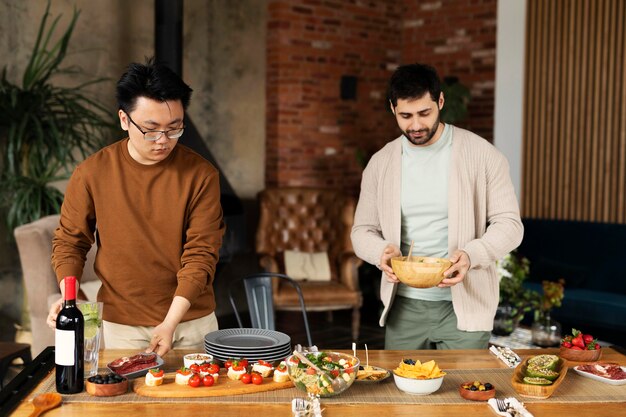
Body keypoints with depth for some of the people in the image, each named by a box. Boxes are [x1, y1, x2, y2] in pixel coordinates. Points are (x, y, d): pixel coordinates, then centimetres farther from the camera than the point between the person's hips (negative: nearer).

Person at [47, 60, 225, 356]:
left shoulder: (201, 175, -11)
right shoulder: (92, 173, -7)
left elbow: (201, 253, -13)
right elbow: (69, 241, 3)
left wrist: (170, 323, -21)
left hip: (191, 321, 0)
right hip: (121, 325, 0)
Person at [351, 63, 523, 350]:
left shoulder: (481, 154, -5)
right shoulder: (380, 164, 4)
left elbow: (509, 224, -5)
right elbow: (362, 231, 8)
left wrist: (470, 256, -23)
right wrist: (382, 251, -15)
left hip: (465, 307, -2)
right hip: (403, 307, 3)